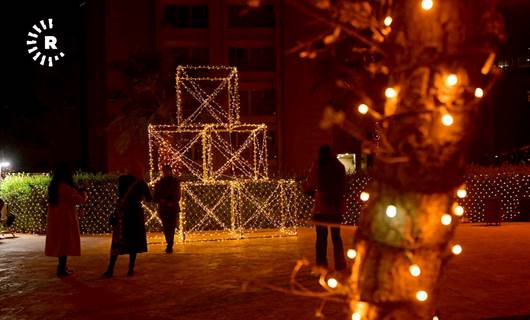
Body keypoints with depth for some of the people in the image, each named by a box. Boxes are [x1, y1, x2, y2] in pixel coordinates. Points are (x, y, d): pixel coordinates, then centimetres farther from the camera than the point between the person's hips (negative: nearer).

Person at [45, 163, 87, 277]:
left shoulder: (53, 186, 9)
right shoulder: (65, 187, -18)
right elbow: (79, 199, -16)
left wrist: (76, 190, 14)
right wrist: (83, 192, 3)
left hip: (55, 219, 9)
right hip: (65, 219, -9)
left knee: (60, 243, 15)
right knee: (65, 244, -2)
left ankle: (62, 268, 24)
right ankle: (61, 269, 1)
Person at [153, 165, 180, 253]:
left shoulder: (175, 182, 2)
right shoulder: (159, 183, 7)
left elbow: (177, 196, -2)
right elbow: (155, 197, 6)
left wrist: (172, 202, -18)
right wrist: (161, 200, -13)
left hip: (173, 208, -2)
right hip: (163, 209, 2)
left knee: (171, 227, -9)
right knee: (166, 228, 5)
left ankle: (169, 246, -11)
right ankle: (170, 245, 17)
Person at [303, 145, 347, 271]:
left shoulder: (317, 167, -8)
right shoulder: (339, 167, 3)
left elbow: (310, 186, -8)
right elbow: (343, 186, 9)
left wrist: (305, 186, 13)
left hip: (321, 206, -3)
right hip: (337, 206, 3)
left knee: (321, 237, 4)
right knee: (336, 236, 13)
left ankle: (321, 265, 3)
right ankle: (340, 265, 13)